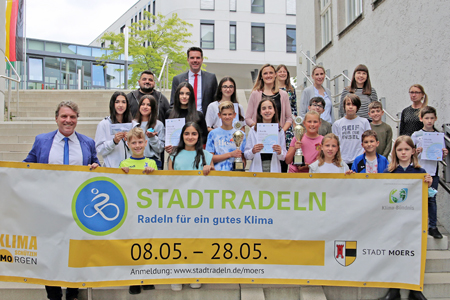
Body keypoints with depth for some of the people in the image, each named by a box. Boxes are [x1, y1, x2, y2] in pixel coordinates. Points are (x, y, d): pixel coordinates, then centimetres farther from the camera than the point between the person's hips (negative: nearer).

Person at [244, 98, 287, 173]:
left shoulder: (280, 130, 5)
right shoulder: (253, 130, 2)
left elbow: (283, 157, 7)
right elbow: (246, 155, 2)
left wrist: (280, 152, -13)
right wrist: (253, 151, -17)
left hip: (274, 170, 1)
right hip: (257, 170, -1)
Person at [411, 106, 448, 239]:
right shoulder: (416, 135, 1)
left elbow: (442, 156, 13)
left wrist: (444, 154, -9)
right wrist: (416, 152, -18)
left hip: (433, 171, 2)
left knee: (432, 199, 5)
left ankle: (433, 227, 12)